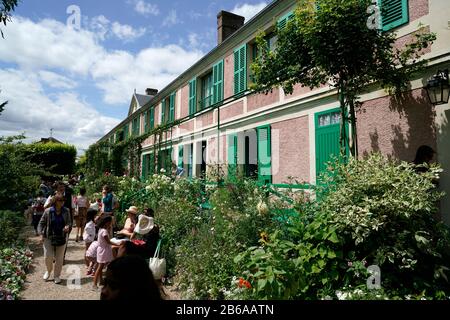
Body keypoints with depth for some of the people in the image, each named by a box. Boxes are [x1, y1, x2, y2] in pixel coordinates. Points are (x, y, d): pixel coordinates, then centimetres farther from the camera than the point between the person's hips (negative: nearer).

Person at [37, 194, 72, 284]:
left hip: (61, 238, 1)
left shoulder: (66, 211, -4)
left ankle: (57, 276, 25)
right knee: (48, 256, 0)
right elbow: (41, 223, -1)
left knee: (59, 258, 8)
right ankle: (49, 271, 32)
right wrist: (42, 234, -9)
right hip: (49, 237, -1)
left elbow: (69, 222, 4)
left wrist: (68, 226, -18)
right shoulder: (48, 211, -8)